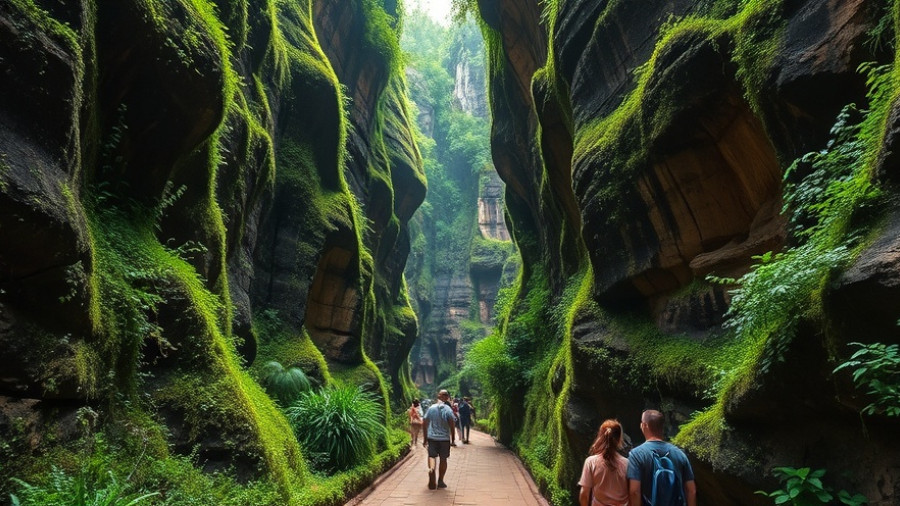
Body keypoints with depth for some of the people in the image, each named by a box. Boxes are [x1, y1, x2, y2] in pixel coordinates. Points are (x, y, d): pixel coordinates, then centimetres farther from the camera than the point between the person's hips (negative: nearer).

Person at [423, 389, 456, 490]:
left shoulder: (431, 408, 0)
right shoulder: (448, 410, -9)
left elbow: (425, 424, 2)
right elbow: (452, 425, -12)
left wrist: (425, 438, 10)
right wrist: (453, 439, 0)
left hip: (432, 437, 1)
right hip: (444, 438, -1)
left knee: (432, 456, 10)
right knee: (443, 459, 11)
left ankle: (431, 468, -21)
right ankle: (440, 481, 16)